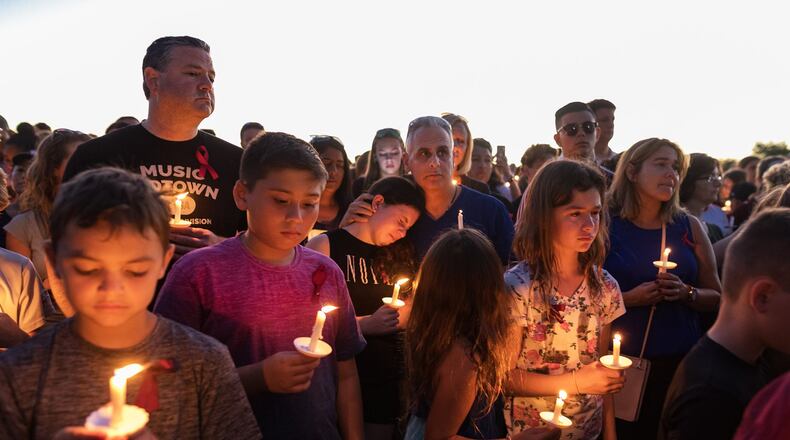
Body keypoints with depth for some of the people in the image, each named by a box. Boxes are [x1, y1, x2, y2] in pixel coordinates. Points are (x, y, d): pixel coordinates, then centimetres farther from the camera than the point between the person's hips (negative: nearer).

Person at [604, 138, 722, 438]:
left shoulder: (689, 227, 4)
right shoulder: (605, 226, -5)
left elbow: (716, 297, 10)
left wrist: (687, 293, -10)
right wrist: (628, 298, -18)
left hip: (682, 359, 3)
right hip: (622, 360, -2)